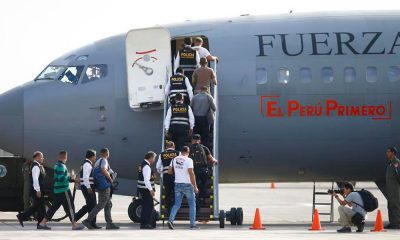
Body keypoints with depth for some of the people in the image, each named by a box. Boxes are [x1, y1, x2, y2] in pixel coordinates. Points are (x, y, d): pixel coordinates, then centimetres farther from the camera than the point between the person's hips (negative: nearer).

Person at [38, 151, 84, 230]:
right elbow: (61, 178, -27)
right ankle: (74, 225, 2)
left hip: (57, 190, 9)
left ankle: (43, 223, 6)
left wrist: (72, 180, 21)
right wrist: (70, 178, -14)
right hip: (64, 190, -9)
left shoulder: (57, 165, 15)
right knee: (70, 207, -2)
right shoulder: (61, 166, -16)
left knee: (54, 207, 10)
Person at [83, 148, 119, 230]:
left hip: (99, 185, 10)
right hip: (104, 186, -10)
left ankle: (109, 223, 9)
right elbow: (103, 169, -31)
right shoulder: (104, 160, -10)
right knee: (101, 205, -9)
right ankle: (88, 220, -13)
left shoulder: (97, 161, 19)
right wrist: (110, 178, -18)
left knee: (108, 204, 11)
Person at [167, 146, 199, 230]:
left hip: (177, 184, 5)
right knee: (192, 204, 7)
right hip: (187, 184, -5)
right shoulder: (188, 160, -12)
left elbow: (169, 171, 10)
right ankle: (193, 224, 5)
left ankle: (170, 220, -11)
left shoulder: (174, 159, 5)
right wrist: (195, 186, -12)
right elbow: (191, 173, -17)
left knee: (177, 204, 9)